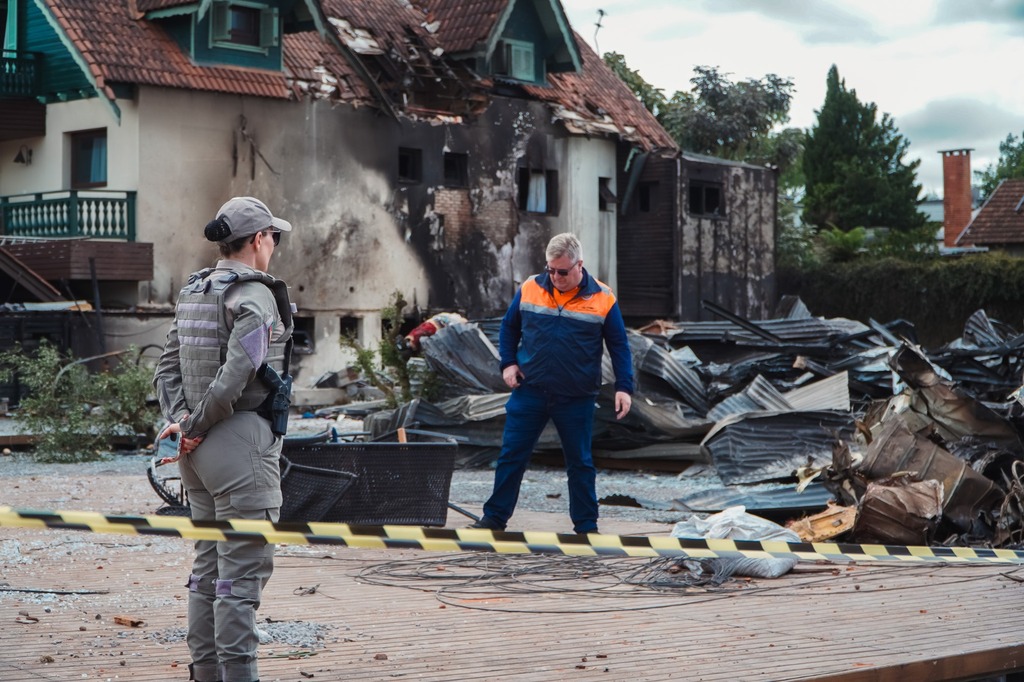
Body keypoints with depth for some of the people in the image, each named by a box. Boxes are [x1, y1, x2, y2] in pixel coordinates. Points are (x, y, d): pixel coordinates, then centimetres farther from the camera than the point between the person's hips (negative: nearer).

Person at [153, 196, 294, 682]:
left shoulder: (193, 292, 13)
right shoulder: (255, 296, -13)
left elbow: (168, 368, 11)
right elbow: (236, 376, -22)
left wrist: (181, 419, 0)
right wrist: (197, 427, -12)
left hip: (200, 448, 9)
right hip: (240, 442, -9)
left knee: (209, 562, 16)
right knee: (244, 565, -4)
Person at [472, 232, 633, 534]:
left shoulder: (602, 299, -5)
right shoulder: (530, 289, 0)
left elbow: (619, 346, 1)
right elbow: (509, 327, 14)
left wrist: (624, 387, -7)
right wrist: (508, 363, 2)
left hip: (577, 399, -1)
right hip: (529, 392, 2)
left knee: (580, 463, 7)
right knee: (512, 456, 4)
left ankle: (586, 526, 17)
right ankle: (494, 517, 13)